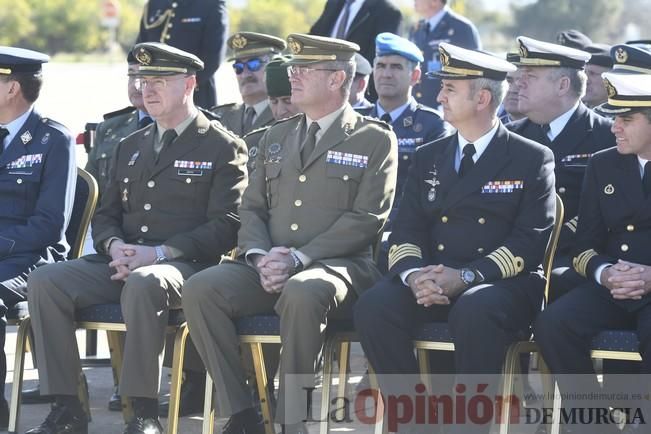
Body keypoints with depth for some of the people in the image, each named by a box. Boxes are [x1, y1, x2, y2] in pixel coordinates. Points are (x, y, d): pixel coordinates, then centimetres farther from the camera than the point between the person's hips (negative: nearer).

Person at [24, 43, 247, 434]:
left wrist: (159, 253, -18)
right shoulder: (130, 147, 23)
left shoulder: (223, 148, 2)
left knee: (143, 284, -41)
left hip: (186, 266, -6)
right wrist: (114, 245, -4)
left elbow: (225, 227, -7)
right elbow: (106, 215, 22)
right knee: (45, 282, -19)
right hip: (121, 263, 6)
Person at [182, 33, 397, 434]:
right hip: (268, 269, 5)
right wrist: (260, 255, -5)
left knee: (302, 294, -40)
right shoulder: (276, 137, 22)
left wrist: (299, 257, -16)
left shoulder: (375, 140, 4)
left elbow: (366, 219, -6)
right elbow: (253, 208, 18)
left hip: (338, 266, -5)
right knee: (199, 290, -23)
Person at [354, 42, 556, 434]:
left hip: (502, 285, -4)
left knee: (475, 310, -39)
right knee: (375, 306, -26)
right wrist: (414, 274, -13)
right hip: (430, 282, 4)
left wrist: (468, 276, -20)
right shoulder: (428, 158, 19)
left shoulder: (532, 159, 5)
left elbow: (530, 240, -6)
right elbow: (405, 232, 11)